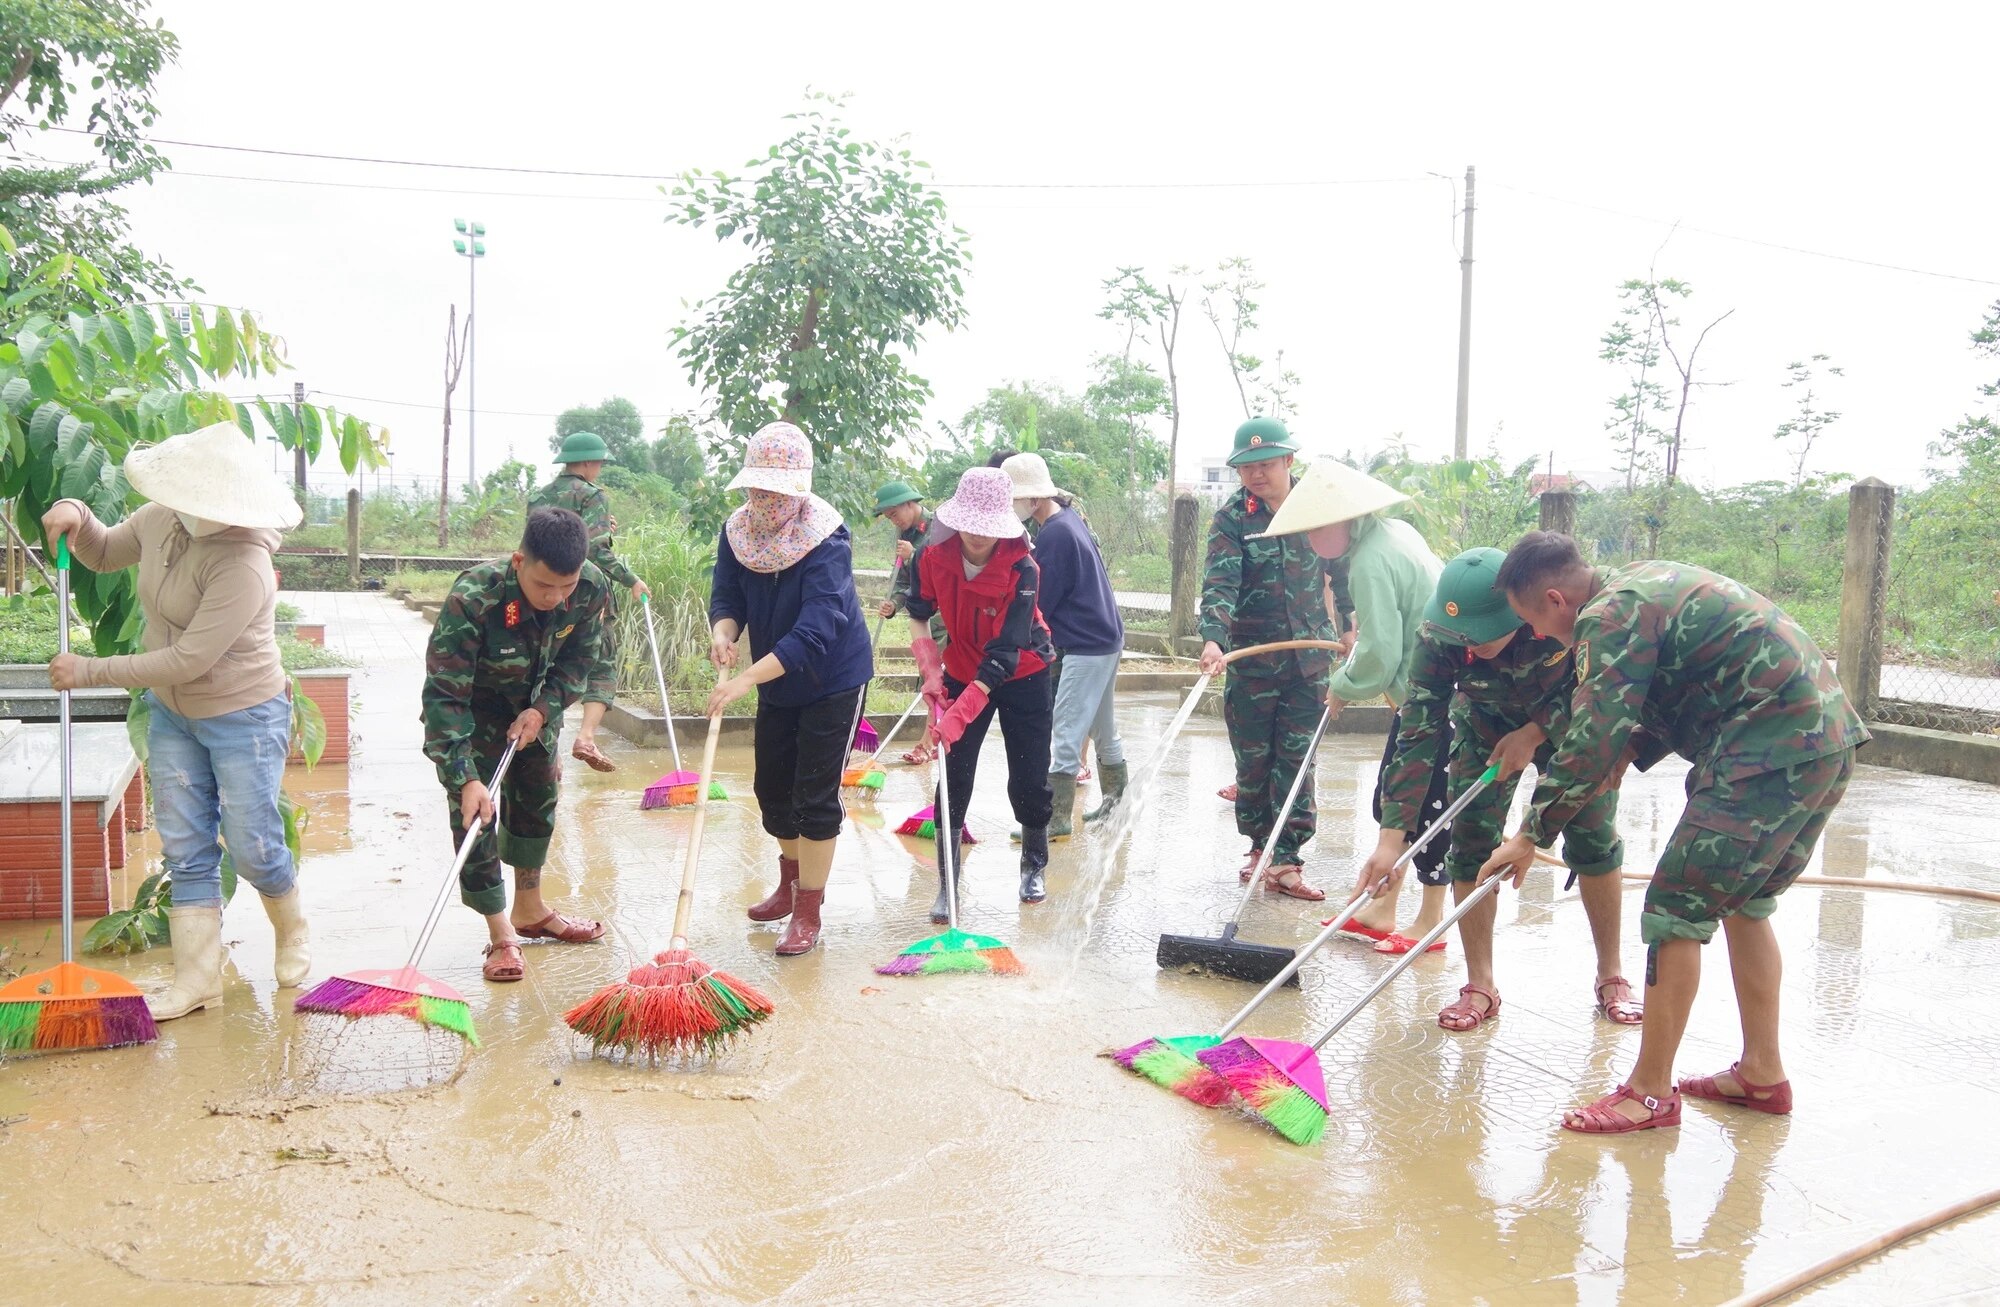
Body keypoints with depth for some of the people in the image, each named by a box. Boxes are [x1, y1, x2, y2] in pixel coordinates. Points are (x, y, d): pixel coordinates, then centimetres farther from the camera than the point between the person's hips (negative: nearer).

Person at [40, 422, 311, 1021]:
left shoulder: (242, 565, -30)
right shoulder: (161, 520, -6)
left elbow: (188, 661, -28)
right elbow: (102, 554, 16)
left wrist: (90, 671, -19)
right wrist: (76, 515, -6)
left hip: (243, 719, -7)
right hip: (171, 713, 7)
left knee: (252, 847, 3)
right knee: (185, 848, 8)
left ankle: (293, 931, 32)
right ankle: (197, 978, 15)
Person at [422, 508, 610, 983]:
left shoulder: (591, 587, -27)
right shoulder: (472, 599, -40)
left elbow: (578, 659, -8)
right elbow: (444, 696, -38)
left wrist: (543, 709, -22)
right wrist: (465, 779, -42)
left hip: (535, 705, 5)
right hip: (472, 708, -5)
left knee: (539, 799, 14)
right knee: (474, 814, -10)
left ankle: (530, 911, 33)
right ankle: (501, 936, 0)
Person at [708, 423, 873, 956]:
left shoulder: (826, 541, -29)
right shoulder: (737, 530, -9)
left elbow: (816, 630, -37)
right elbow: (727, 596, -10)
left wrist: (746, 678, -45)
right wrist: (723, 632, -35)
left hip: (832, 681, -6)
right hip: (776, 683, 7)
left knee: (815, 797, -5)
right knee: (772, 788, 17)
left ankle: (807, 915, 8)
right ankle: (791, 883, 41)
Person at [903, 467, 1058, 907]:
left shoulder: (1022, 570, -28)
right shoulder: (933, 557, -17)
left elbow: (1003, 654, -31)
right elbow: (919, 614, 1)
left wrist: (961, 712, -37)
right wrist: (930, 670, -13)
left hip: (1022, 678, -2)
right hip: (962, 675, 3)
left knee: (1029, 778, 3)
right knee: (954, 779, -4)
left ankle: (1034, 866, 27)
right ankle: (948, 883, 3)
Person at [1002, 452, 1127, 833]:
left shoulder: (1055, 535, -21)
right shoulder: (1069, 519, 10)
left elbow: (1037, 602, -17)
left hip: (1085, 647, -10)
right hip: (1106, 637, 10)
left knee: (1066, 733, -7)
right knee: (1102, 727, 19)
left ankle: (1057, 817, -4)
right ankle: (1116, 801, 30)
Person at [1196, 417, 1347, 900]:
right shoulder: (1232, 518, -6)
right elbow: (1220, 583, -19)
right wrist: (1213, 638, -35)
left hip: (1309, 657, 1)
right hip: (1251, 659, -1)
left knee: (1297, 759, 1)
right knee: (1253, 759, 8)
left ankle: (1285, 861, 5)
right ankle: (1259, 845, 26)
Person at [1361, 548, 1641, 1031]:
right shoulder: (1439, 636, -33)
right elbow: (1418, 730, -33)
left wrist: (1534, 735, -25)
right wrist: (1392, 836, -37)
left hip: (1571, 722, -1)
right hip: (1486, 725, 1)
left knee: (1595, 841, -2)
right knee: (1471, 844, -8)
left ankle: (1610, 977, 16)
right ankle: (1480, 985, 3)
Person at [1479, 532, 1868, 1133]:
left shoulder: (1609, 617, -13)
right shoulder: (1643, 584, 17)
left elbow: (1592, 741, -17)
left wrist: (1532, 835, -8)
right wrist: (1631, 754, 16)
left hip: (1772, 755, -10)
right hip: (1828, 736, 10)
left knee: (1676, 912, -4)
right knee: (1744, 904, 21)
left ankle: (1651, 1093, 4)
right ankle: (1763, 1072, 30)